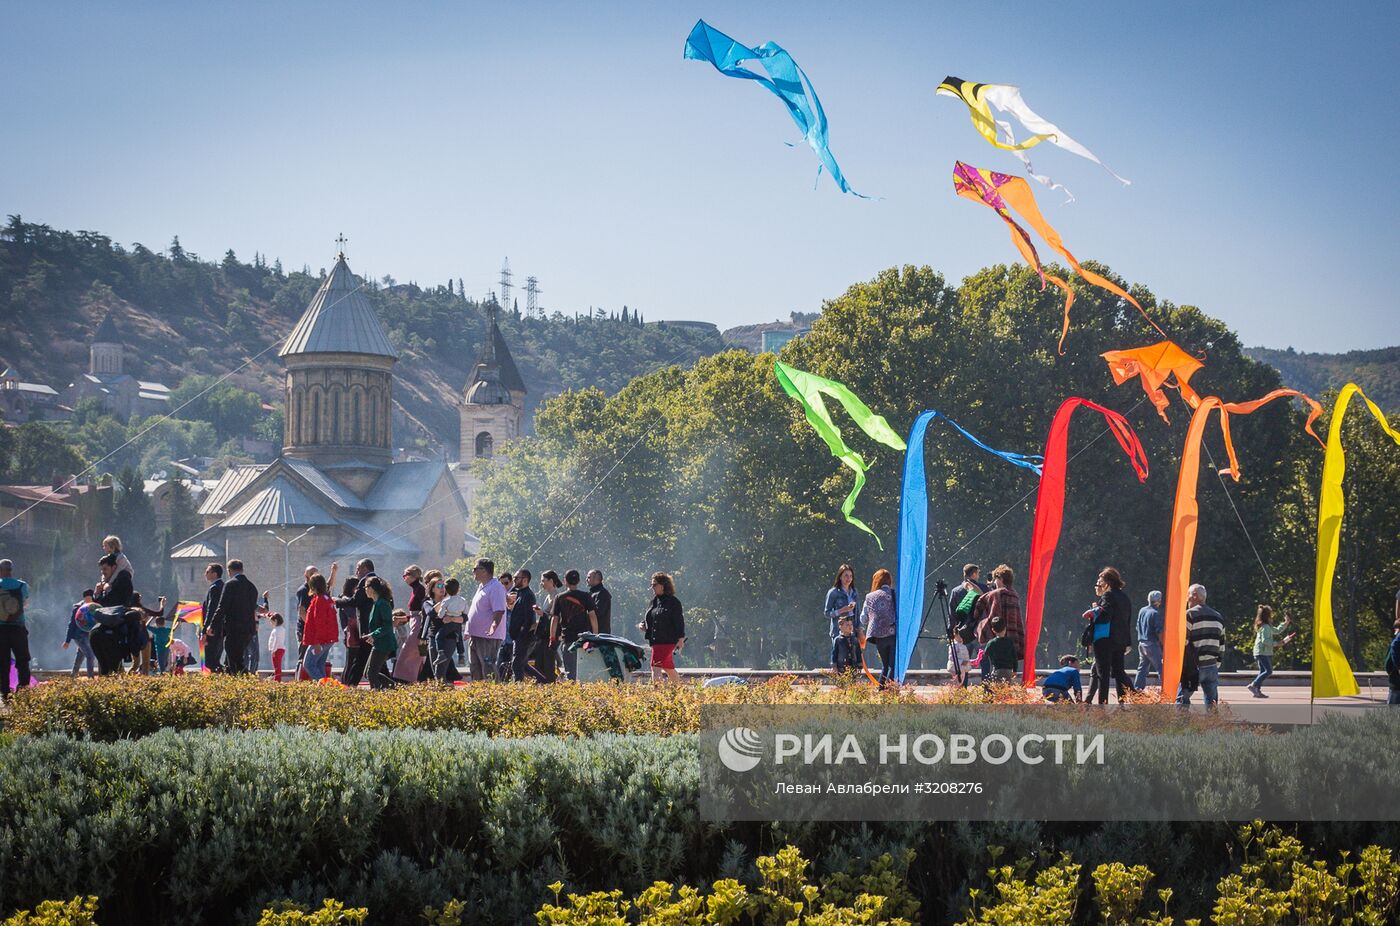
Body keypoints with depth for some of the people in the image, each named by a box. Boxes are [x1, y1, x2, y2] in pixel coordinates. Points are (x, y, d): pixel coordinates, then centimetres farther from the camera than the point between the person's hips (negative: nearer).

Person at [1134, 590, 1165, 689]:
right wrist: (1163, 644, -9)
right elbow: (1159, 632, -15)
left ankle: (1137, 688, 9)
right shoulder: (1155, 613, -14)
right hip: (1152, 644, -7)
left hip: (1141, 643, 7)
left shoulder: (1142, 611, 9)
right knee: (1160, 667, -4)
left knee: (1142, 667, 12)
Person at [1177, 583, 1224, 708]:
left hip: (1193, 667, -6)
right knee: (1212, 701, 11)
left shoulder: (1190, 615, -6)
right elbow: (1221, 646, 18)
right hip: (1212, 667, 6)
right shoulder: (1217, 616, 16)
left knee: (1182, 699, -3)